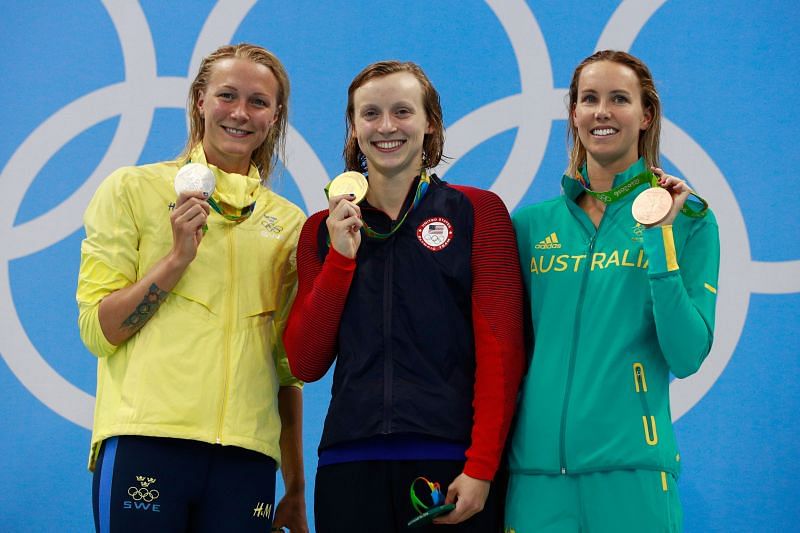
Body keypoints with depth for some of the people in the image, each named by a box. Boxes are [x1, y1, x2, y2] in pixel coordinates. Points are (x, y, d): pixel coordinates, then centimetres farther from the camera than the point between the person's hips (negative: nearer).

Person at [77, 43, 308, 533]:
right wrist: (178, 256, -11)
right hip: (146, 441, -3)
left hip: (248, 455, 3)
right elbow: (97, 331, -1)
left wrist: (296, 490, 15)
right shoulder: (134, 189, 5)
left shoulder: (289, 222, 15)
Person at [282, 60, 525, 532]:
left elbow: (502, 350, -4)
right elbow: (306, 364, 5)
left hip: (451, 462, -2)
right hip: (350, 462, 2)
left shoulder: (477, 211, 3)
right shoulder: (324, 230, 12)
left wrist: (481, 467, -13)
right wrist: (341, 257, -4)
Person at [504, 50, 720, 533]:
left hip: (630, 473, -2)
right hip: (536, 468, 3)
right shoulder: (533, 223, 9)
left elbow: (687, 357, -8)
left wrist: (660, 235, -11)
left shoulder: (687, 219, 2)